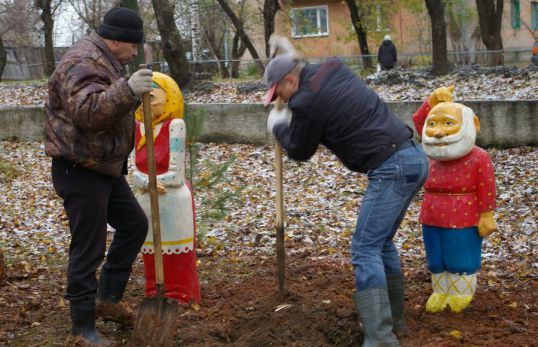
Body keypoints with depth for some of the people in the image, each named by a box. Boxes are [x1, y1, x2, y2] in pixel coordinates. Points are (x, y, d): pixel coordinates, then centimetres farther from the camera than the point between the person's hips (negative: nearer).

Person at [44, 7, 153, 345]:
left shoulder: (104, 61, 14)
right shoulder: (82, 63, -20)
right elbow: (87, 111, -39)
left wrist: (134, 94, 14)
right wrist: (127, 89, -48)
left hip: (104, 167, 11)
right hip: (80, 171, -11)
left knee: (135, 223, 18)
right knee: (88, 248, -4)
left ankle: (108, 299, 28)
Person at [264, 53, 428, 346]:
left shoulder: (306, 102, -12)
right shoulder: (332, 69, 14)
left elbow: (300, 151, 5)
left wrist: (278, 127, 22)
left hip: (391, 168, -10)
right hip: (413, 157, 10)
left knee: (365, 249, -9)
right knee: (381, 242, 20)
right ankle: (393, 320, 28)